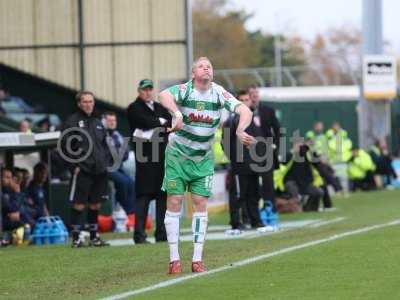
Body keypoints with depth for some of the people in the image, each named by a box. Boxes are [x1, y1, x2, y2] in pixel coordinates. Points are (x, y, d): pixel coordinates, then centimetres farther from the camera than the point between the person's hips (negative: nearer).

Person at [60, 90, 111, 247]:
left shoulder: (98, 123, 16)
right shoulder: (72, 121, -3)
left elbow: (105, 145, 23)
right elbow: (64, 147, -7)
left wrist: (106, 162, 10)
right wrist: (73, 166, -12)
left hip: (99, 170, 6)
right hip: (81, 170, -6)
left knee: (95, 205, 10)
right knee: (79, 205, -5)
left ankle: (94, 237, 18)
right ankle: (76, 238, -1)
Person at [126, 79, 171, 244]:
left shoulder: (160, 108, 21)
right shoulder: (134, 108, 1)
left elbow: (171, 123, 7)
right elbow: (146, 122, -14)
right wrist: (162, 123, -2)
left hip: (162, 156, 6)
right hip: (145, 158, -6)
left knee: (163, 194, 6)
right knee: (144, 195, -9)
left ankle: (162, 233, 10)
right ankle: (139, 235, -10)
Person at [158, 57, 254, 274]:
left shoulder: (219, 93, -8)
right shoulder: (184, 90, -16)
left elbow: (245, 111, -16)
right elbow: (164, 95, -38)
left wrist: (240, 130, -36)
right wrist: (177, 113, -57)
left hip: (203, 158, 2)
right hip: (178, 154, -2)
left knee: (201, 203, -2)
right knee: (174, 202, -5)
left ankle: (197, 259, 2)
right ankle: (174, 258, 0)